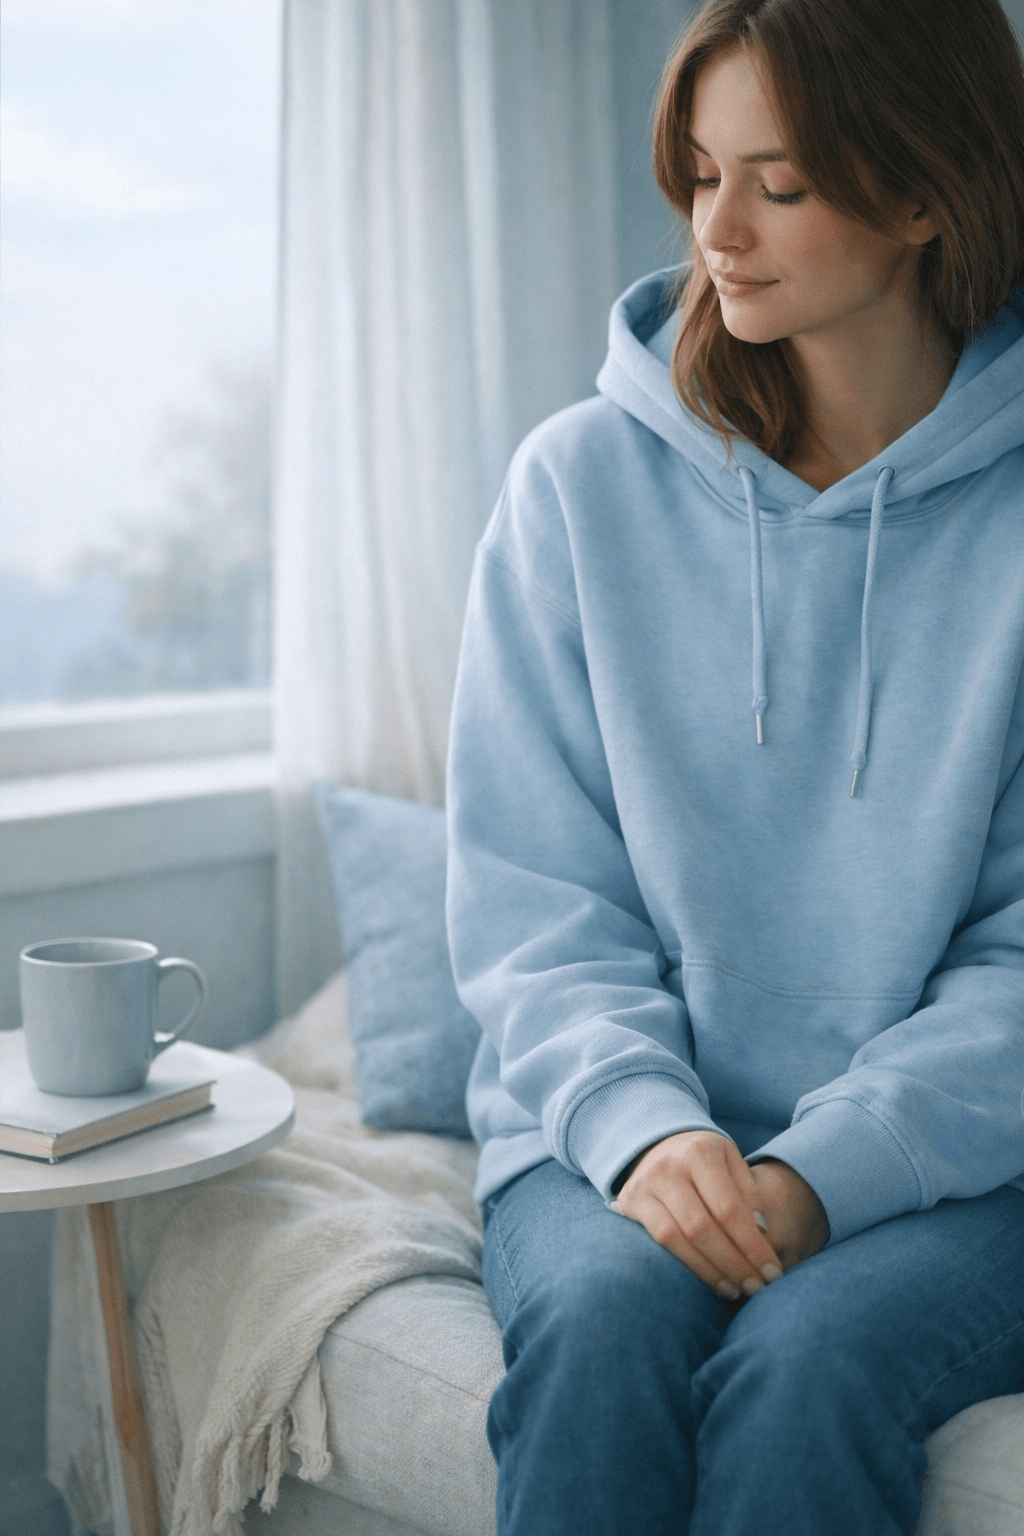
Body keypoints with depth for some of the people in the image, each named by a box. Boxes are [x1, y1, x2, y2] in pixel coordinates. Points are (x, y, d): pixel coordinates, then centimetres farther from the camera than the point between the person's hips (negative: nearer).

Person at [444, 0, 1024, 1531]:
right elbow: (529, 903, 1)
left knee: (805, 1361, -29)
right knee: (602, 1319, -29)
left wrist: (825, 1170, -18)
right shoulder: (582, 480, 1)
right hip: (621, 1130, 1)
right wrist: (641, 1124, -17)